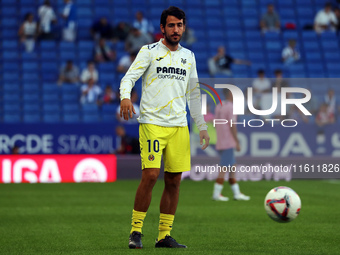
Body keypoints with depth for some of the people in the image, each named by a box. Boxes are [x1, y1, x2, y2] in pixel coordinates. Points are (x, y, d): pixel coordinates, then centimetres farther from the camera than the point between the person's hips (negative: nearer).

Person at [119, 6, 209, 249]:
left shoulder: (188, 56, 16)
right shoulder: (149, 51, 2)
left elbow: (193, 94, 23)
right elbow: (129, 77, -8)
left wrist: (202, 126, 20)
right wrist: (125, 97, -30)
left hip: (179, 126, 5)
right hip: (152, 122, -5)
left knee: (174, 181, 2)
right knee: (150, 176, -15)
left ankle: (164, 235, 9)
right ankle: (136, 231, -5)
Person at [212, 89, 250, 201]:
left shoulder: (218, 106, 13)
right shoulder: (231, 107, -12)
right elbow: (232, 126, -16)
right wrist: (237, 142, -12)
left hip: (220, 142, 9)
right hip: (228, 143, -9)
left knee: (232, 167, 12)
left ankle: (236, 193, 13)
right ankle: (216, 194, -6)